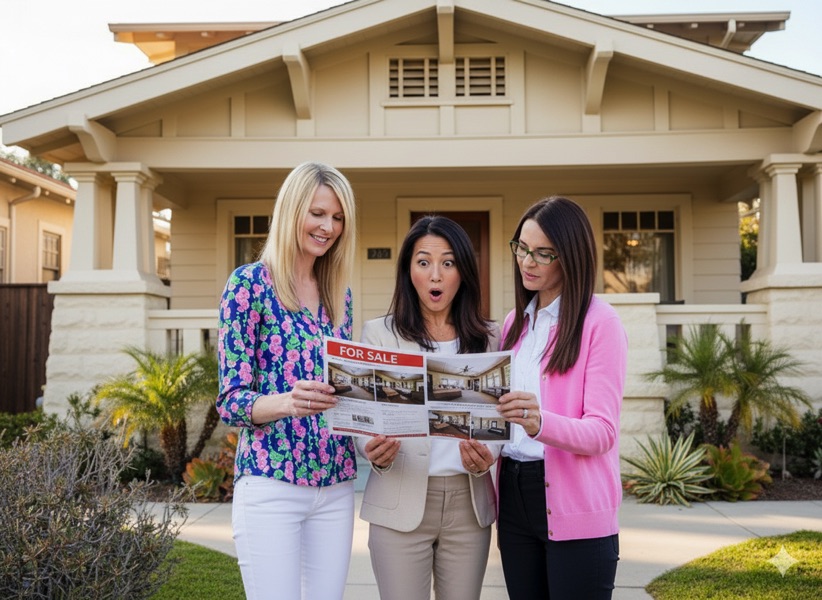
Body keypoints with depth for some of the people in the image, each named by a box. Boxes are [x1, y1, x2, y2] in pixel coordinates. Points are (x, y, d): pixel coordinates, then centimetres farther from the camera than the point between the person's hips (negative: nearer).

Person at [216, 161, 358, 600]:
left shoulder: (339, 293, 11)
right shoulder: (250, 283, -6)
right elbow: (230, 400, -9)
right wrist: (287, 402, -29)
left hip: (335, 487, 6)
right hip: (271, 484, -6)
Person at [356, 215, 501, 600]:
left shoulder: (489, 338, 6)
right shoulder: (379, 333, 1)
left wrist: (487, 458, -16)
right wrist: (376, 453, -22)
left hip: (469, 504, 2)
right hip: (400, 503, -2)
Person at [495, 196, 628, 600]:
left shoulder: (599, 322, -9)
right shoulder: (514, 322, 12)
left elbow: (602, 430, -15)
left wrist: (540, 423, -33)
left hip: (576, 507, -6)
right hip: (514, 496, 6)